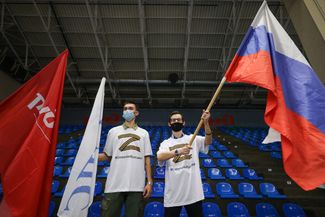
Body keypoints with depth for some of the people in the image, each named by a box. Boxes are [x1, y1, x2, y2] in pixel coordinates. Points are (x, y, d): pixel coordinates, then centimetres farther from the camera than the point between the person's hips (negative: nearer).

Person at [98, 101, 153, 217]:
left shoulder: (143, 133, 10)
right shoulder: (113, 131, 11)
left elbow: (147, 159, 7)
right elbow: (107, 156, 12)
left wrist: (149, 182, 0)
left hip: (136, 185, 0)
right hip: (114, 184, 1)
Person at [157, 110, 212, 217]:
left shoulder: (193, 139, 4)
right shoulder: (165, 143, 3)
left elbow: (208, 141, -15)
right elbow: (160, 157, -18)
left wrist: (206, 122, -32)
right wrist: (178, 151, -35)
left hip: (193, 191, 0)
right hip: (173, 193, 0)